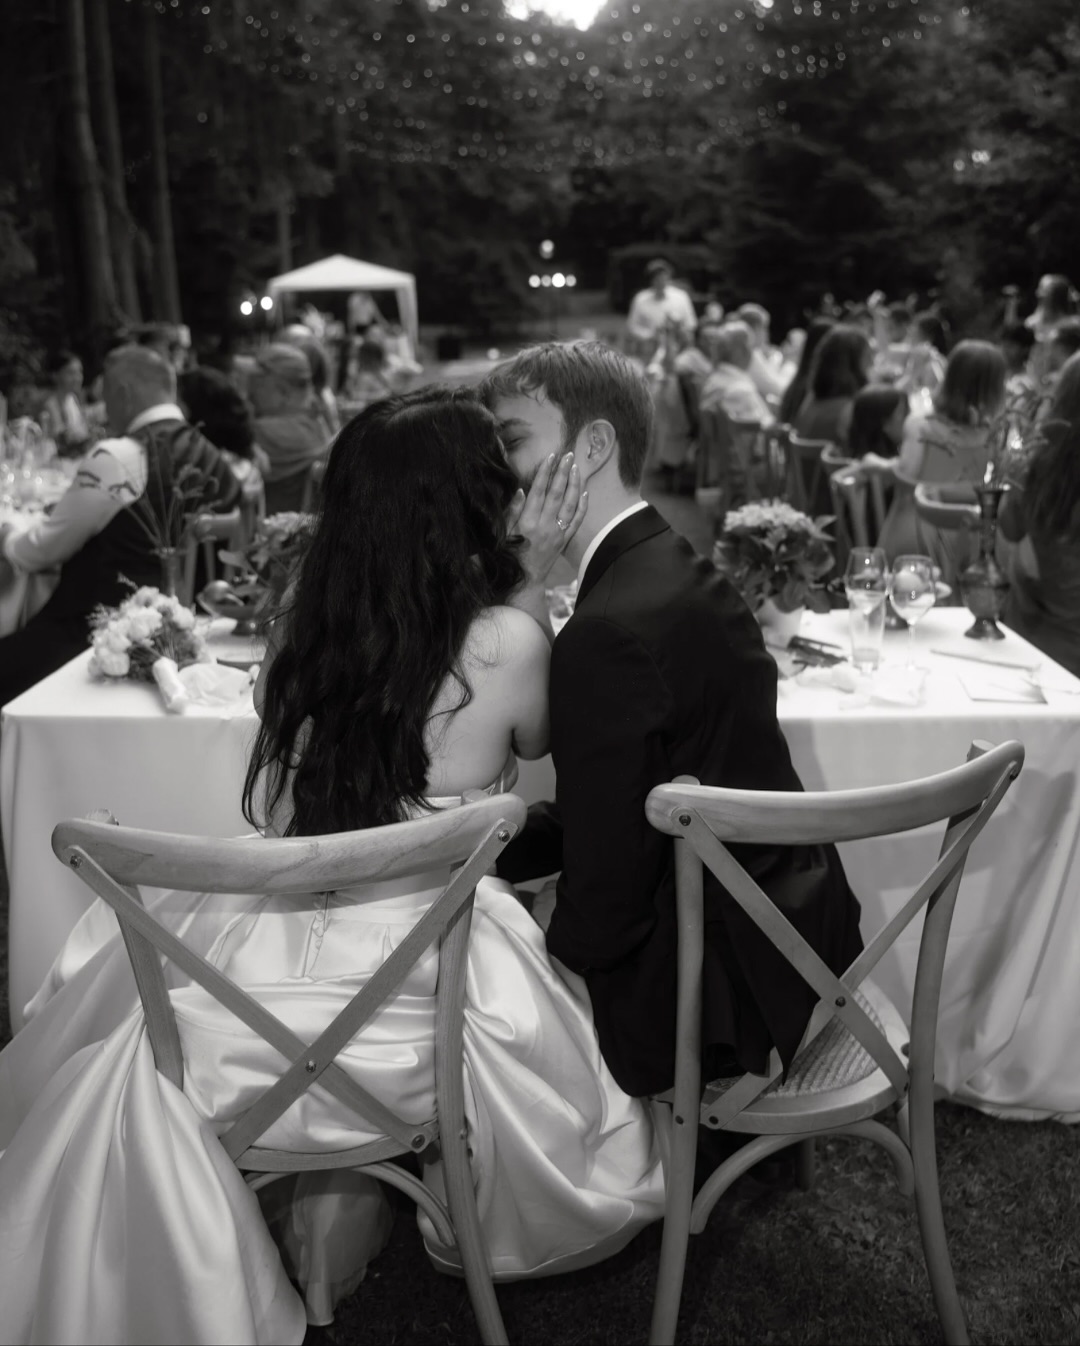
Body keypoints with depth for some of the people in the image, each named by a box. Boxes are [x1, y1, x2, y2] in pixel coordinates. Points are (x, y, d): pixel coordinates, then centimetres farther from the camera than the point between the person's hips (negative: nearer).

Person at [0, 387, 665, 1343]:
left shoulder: (303, 620, -1)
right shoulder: (509, 641, -12)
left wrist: (514, 580, 16)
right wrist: (531, 577, 6)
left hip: (271, 963, 4)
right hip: (418, 981, -3)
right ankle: (344, 1206, 18)